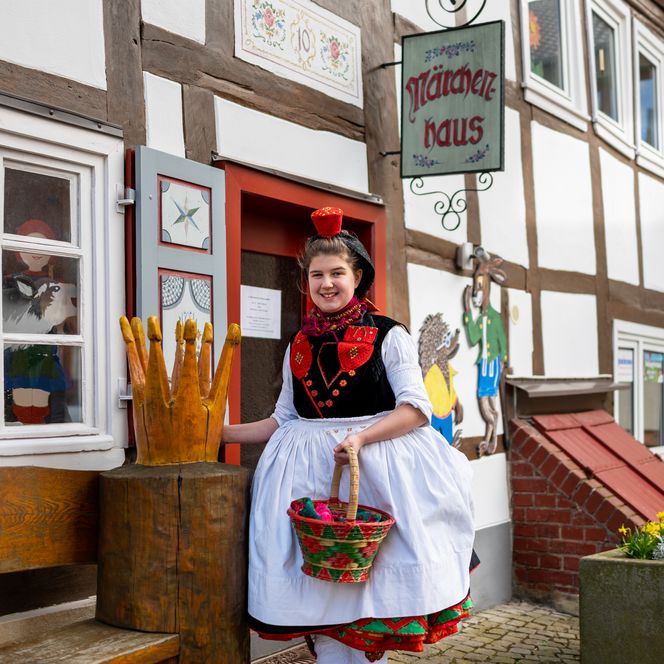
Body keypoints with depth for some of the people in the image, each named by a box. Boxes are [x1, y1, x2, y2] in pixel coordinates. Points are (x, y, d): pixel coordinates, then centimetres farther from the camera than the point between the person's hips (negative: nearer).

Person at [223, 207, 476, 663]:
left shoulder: (388, 336, -1)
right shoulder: (300, 346, 13)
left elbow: (415, 407, -8)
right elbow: (284, 419, 19)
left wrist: (360, 438, -22)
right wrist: (221, 433, 12)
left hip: (378, 466, -4)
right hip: (311, 475, 4)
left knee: (372, 586, -3)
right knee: (324, 588, 3)